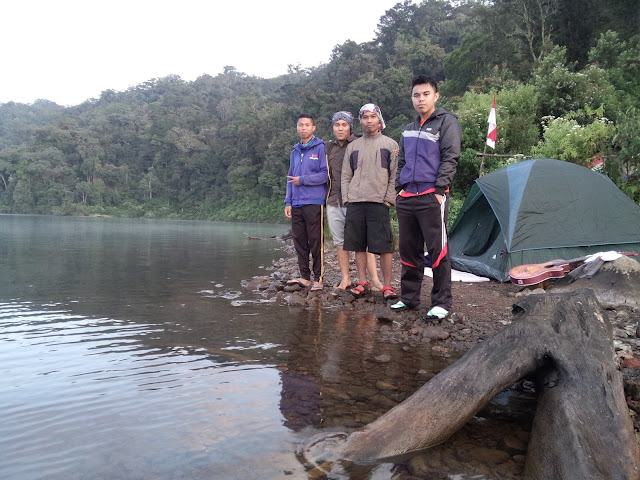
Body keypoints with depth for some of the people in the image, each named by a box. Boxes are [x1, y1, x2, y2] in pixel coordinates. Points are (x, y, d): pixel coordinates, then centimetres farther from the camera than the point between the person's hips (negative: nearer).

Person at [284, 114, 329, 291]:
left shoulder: (321, 148, -1)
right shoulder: (295, 152, 18)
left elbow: (326, 174, -11)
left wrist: (302, 180, -7)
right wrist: (288, 202, 10)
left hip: (314, 203, -6)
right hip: (296, 204, 6)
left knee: (316, 242, -3)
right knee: (299, 242, 8)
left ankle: (318, 278, 5)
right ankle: (304, 277, 17)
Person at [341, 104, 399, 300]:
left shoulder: (390, 144, 7)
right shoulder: (353, 146, 16)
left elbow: (395, 176, 2)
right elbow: (345, 176, 15)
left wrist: (389, 199, -6)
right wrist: (346, 199, 4)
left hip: (379, 203, -3)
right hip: (355, 203, 4)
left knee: (384, 246, -6)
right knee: (358, 245, 6)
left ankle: (387, 286, 3)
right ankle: (362, 283, 15)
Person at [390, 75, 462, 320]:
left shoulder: (447, 121, -1)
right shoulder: (409, 129, 18)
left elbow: (450, 158, -8)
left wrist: (439, 190, -15)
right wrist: (399, 188, 11)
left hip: (431, 197, -6)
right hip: (406, 198, 7)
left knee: (437, 250, -4)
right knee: (408, 249, 11)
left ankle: (441, 303, 5)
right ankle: (408, 297, 23)